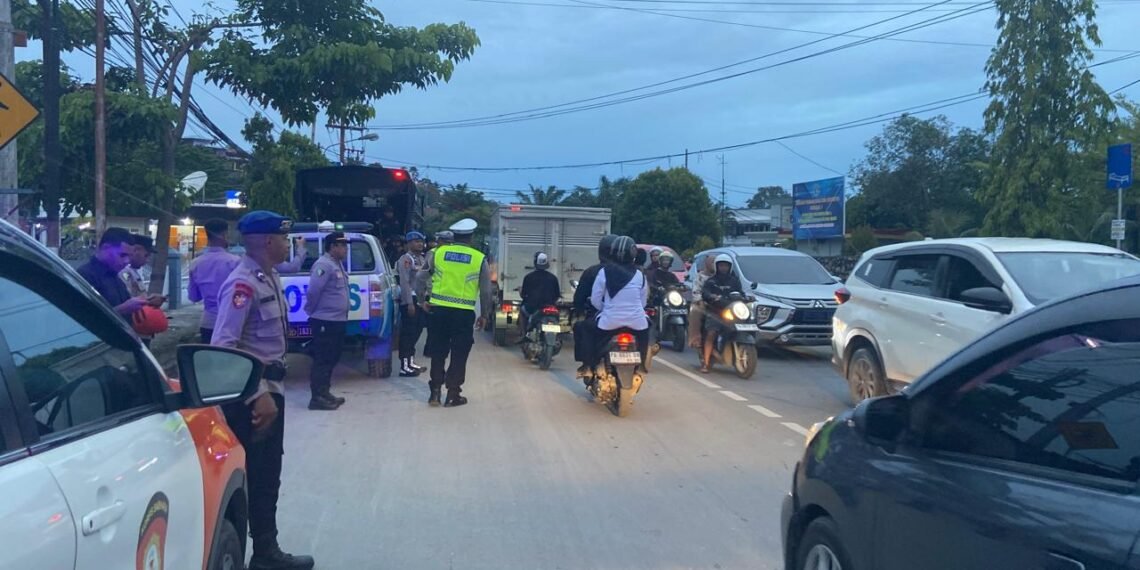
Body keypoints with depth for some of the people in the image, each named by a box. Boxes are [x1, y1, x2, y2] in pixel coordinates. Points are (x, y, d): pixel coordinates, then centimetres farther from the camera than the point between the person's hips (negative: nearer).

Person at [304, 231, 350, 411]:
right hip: (325, 321, -10)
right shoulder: (324, 265, -16)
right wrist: (312, 311, -7)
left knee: (331, 359, 15)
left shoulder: (338, 264, 16)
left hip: (337, 321, 10)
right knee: (323, 360, -6)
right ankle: (317, 398, -3)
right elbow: (313, 292, -20)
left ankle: (324, 394, 24)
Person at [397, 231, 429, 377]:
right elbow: (404, 283, -19)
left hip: (420, 300, 9)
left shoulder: (422, 258, 16)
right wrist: (409, 303, -24)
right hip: (409, 300, -9)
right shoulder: (406, 259, -11)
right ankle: (404, 366, -8)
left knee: (416, 331, 14)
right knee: (408, 333, -9)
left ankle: (411, 362, 24)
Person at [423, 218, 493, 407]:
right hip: (464, 313, -2)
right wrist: (484, 315, 11)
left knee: (438, 353, 13)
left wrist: (425, 299, 15)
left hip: (438, 310, 2)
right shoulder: (479, 259, -1)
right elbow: (486, 291, 2)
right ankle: (453, 395, 9)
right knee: (459, 355, 7)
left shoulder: (438, 253, 3)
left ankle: (435, 392, 14)